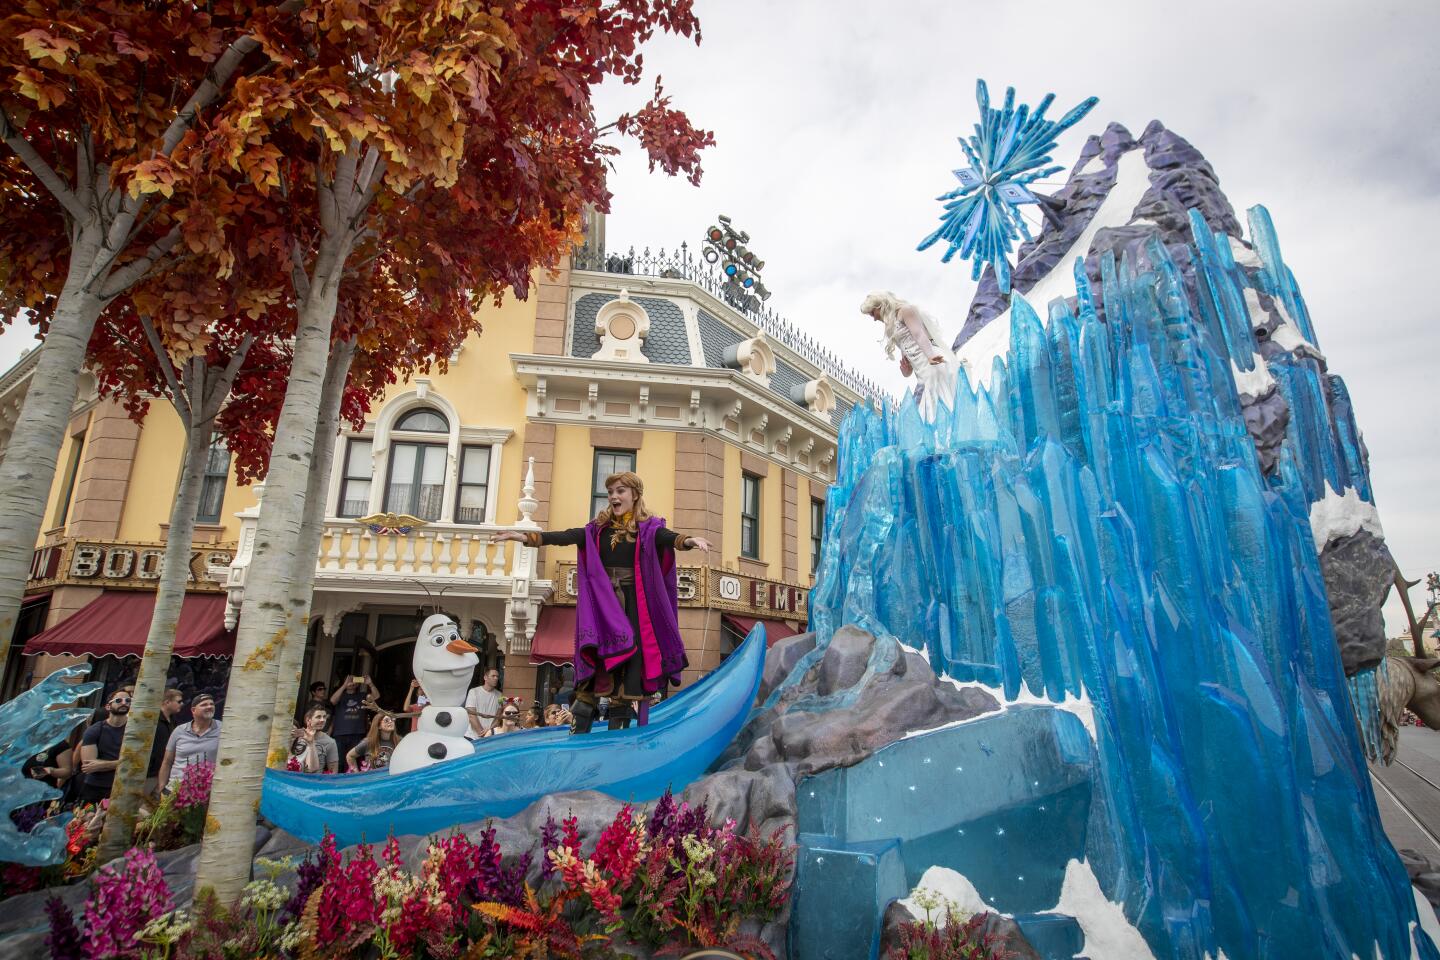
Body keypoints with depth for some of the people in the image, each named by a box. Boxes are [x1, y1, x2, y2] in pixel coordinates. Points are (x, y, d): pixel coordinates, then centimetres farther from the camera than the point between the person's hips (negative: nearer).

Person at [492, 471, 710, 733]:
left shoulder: (648, 527, 1)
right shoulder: (599, 528, 10)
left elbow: (667, 537, -19)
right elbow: (567, 536, 0)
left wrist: (687, 541, -43)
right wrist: (527, 537, -12)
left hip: (633, 608, -2)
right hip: (602, 606, 2)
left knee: (627, 664, -1)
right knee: (595, 662, 0)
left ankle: (618, 734, 7)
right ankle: (578, 731, 6)